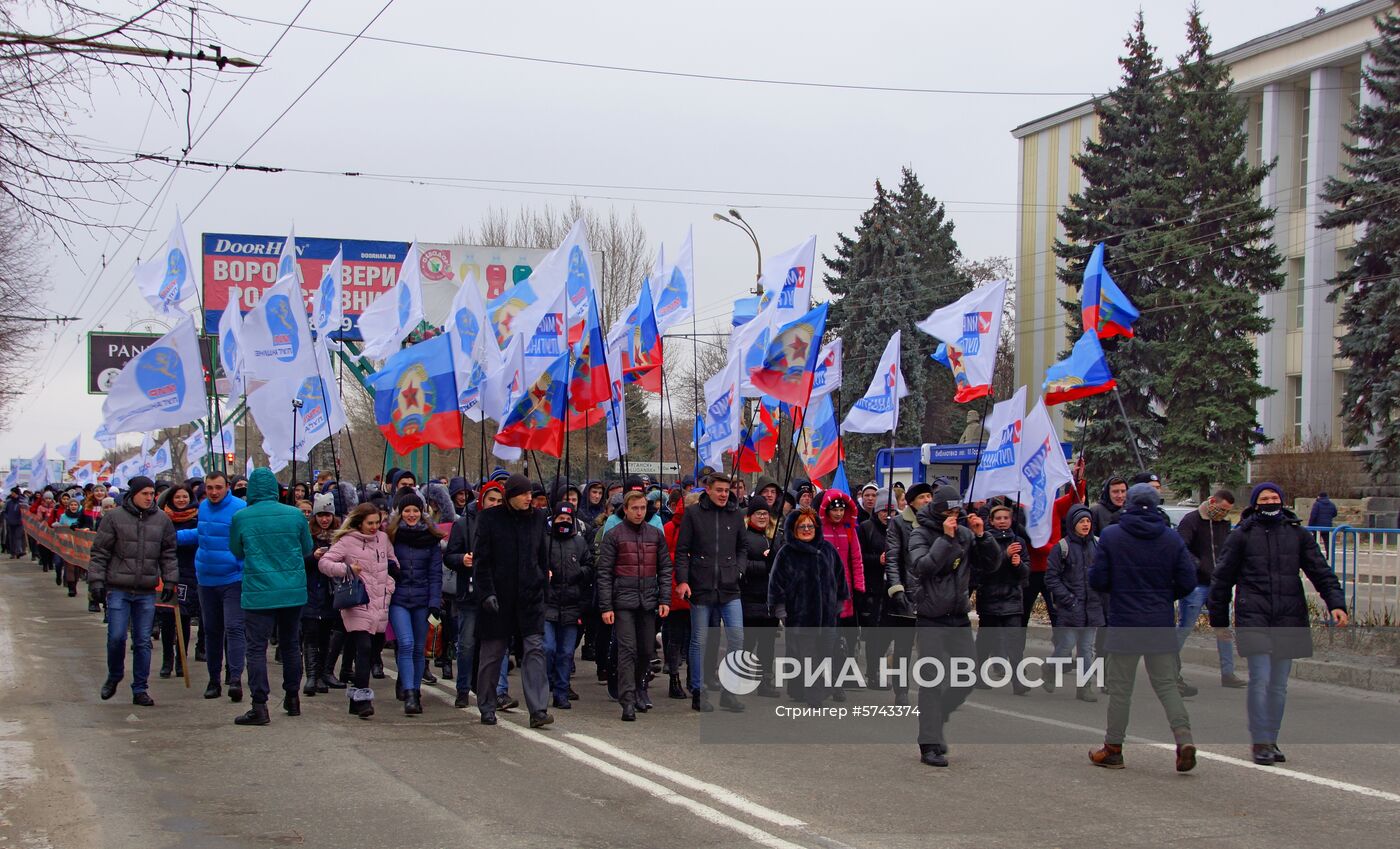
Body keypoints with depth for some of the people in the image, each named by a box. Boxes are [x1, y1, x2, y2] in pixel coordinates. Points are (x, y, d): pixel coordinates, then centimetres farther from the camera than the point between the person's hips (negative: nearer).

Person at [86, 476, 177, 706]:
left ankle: (139, 689, 12)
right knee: (116, 637, -6)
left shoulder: (162, 520, 6)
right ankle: (114, 677, 21)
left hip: (147, 592, 3)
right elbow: (99, 552, -1)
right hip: (118, 589, -3)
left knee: (143, 642, 4)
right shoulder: (115, 518, -3)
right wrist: (96, 581, -6)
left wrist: (169, 581, 6)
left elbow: (168, 554, 13)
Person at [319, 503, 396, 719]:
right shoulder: (347, 541, -4)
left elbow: (393, 564, 27)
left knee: (371, 652, 9)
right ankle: (362, 699, -18)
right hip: (357, 604, -6)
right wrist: (347, 569, -17)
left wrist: (389, 587, 14)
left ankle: (357, 698, 19)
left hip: (379, 605, 6)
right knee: (364, 648, -17)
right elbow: (324, 563, -6)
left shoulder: (383, 538, 13)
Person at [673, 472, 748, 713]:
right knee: (700, 641, 4)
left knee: (736, 637, -5)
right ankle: (698, 693, 13)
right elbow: (682, 550, 1)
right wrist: (682, 580, -7)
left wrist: (738, 569, 6)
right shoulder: (694, 514, 1)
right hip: (700, 587, -3)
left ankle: (729, 691, 6)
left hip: (729, 588, 3)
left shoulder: (736, 515, 10)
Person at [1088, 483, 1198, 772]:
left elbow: (1097, 580, -6)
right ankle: (1184, 739, -7)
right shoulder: (1172, 538, 0)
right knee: (1167, 684, 9)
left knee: (1120, 687, 7)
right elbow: (1188, 582, 0)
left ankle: (1113, 748, 14)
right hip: (1161, 625, 2)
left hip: (1124, 624, -2)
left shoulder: (1111, 536, -6)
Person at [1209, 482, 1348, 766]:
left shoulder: (1298, 534, 11)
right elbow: (1222, 579, 9)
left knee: (1279, 685, 7)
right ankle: (1260, 742, -6)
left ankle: (1271, 740, 18)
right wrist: (1219, 619, 9)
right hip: (1254, 618, -3)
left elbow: (1321, 572, 8)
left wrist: (1336, 603, -7)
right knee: (1260, 680, -12)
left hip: (1288, 619, 3)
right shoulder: (1242, 535, 4)